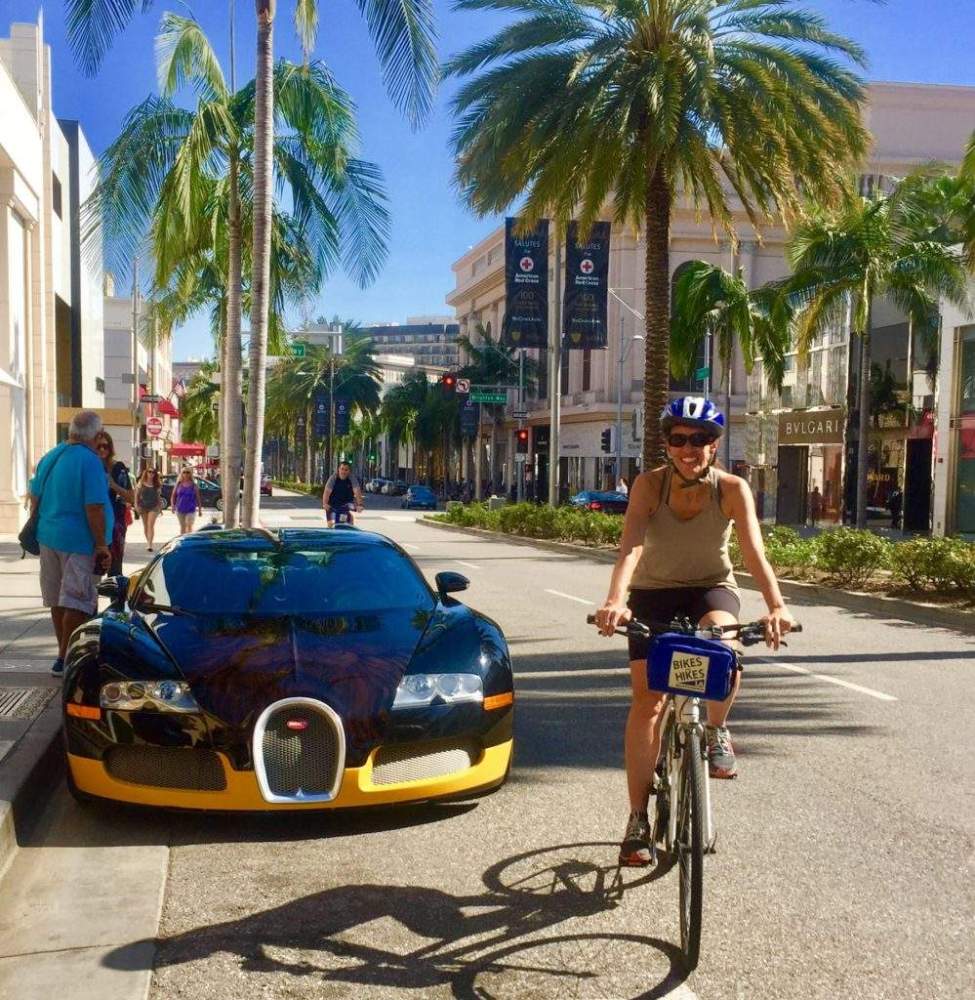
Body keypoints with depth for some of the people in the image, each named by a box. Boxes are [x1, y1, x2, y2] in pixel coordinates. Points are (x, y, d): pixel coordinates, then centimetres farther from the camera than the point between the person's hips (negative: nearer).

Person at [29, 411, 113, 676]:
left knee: (58, 601, 16)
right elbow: (94, 508, -21)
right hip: (79, 541, -8)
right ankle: (64, 660, 0)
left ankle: (65, 653, 27)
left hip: (49, 537, 8)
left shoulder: (49, 457, 8)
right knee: (78, 603, -1)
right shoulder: (89, 461, -17)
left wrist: (40, 529, 26)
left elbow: (35, 498, 15)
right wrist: (102, 545, -16)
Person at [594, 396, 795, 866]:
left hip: (711, 589, 0)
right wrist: (615, 600, -48)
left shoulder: (732, 489, -17)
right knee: (647, 700, -7)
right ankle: (637, 821, 3)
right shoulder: (649, 484, -18)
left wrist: (776, 606, -46)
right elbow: (630, 546, -31)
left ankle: (716, 731, -4)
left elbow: (754, 552, -28)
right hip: (654, 593, 1)